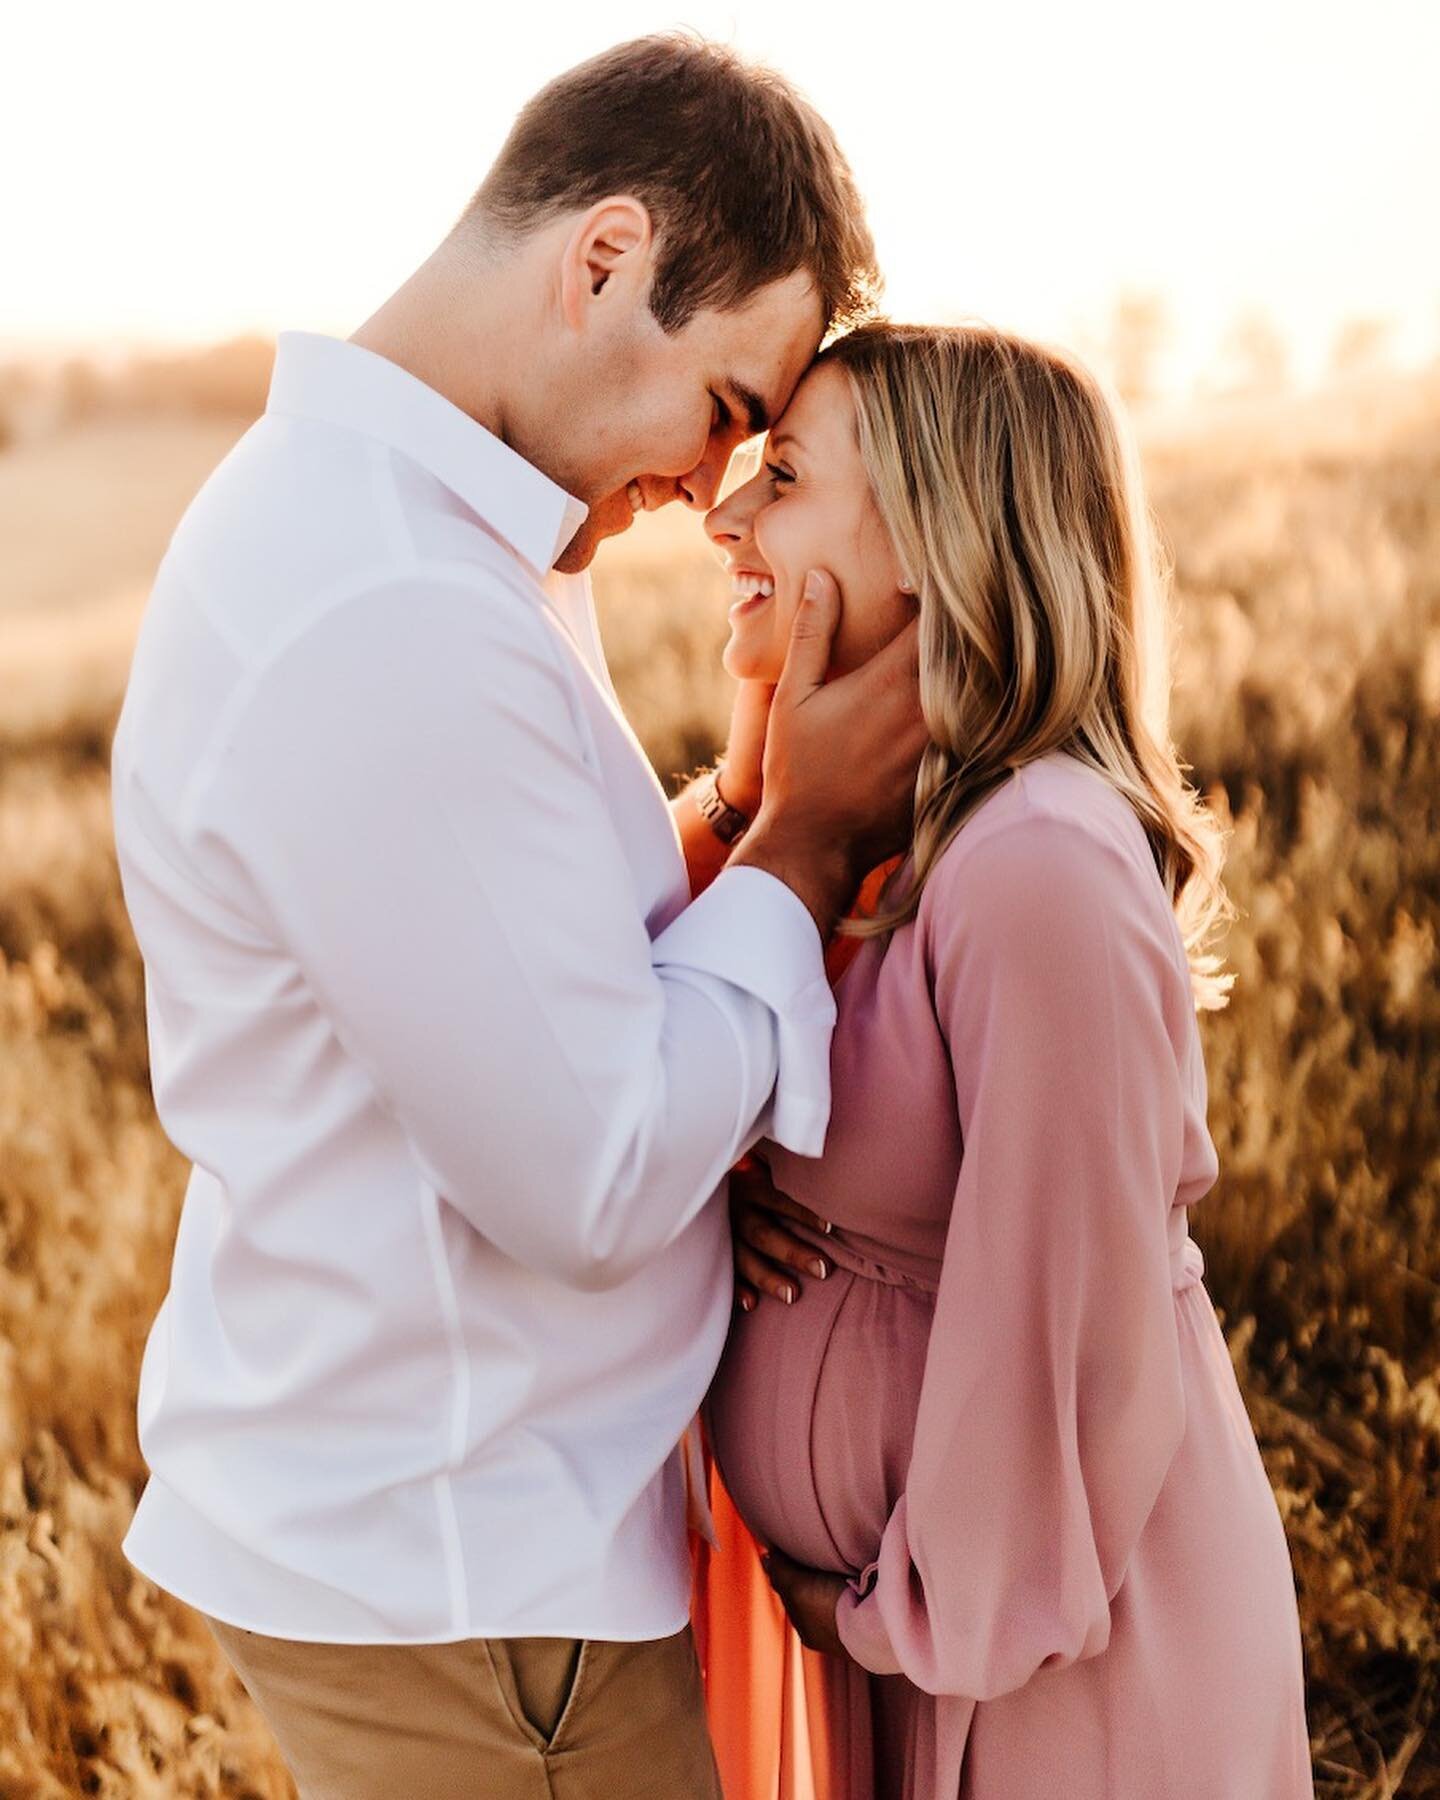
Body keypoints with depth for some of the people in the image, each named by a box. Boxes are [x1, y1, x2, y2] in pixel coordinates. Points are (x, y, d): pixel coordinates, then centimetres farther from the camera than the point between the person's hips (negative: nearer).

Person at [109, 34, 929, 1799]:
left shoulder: (362, 514, 7)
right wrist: (803, 839, -13)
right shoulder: (392, 627, -28)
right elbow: (599, 1179, -24)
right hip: (453, 1573, -10)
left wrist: (751, 814, -2)